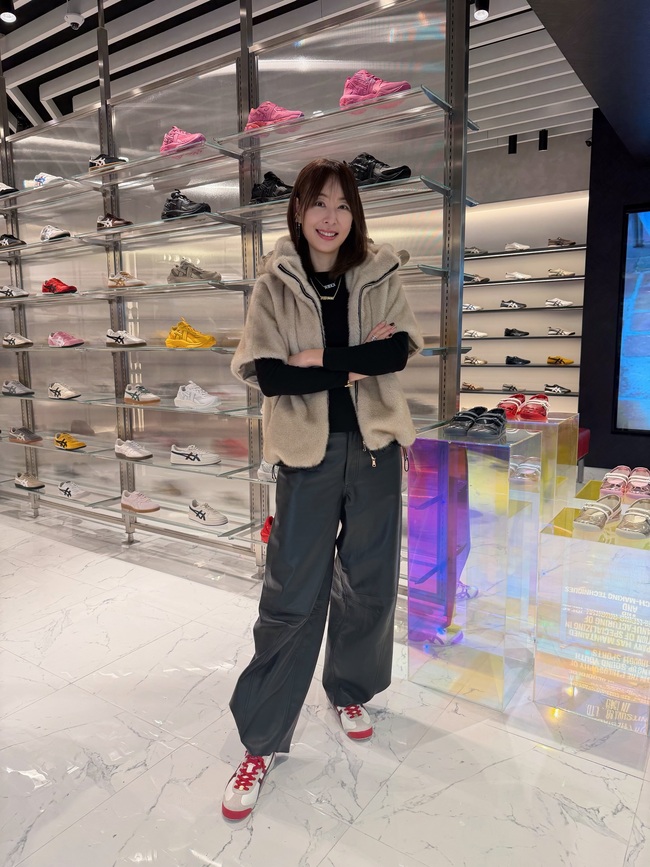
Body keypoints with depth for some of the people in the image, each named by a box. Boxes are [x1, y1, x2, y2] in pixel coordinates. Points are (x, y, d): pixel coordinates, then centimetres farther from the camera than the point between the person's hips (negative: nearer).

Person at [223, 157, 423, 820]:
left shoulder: (380, 274, 4)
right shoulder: (275, 284, -1)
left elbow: (401, 350, -10)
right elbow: (262, 372, -12)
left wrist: (319, 358, -16)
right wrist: (355, 365, -14)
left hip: (374, 447, 3)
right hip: (307, 453, -2)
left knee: (368, 585, 14)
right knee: (291, 597, 2)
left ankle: (349, 692, 40)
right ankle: (260, 742, 19)